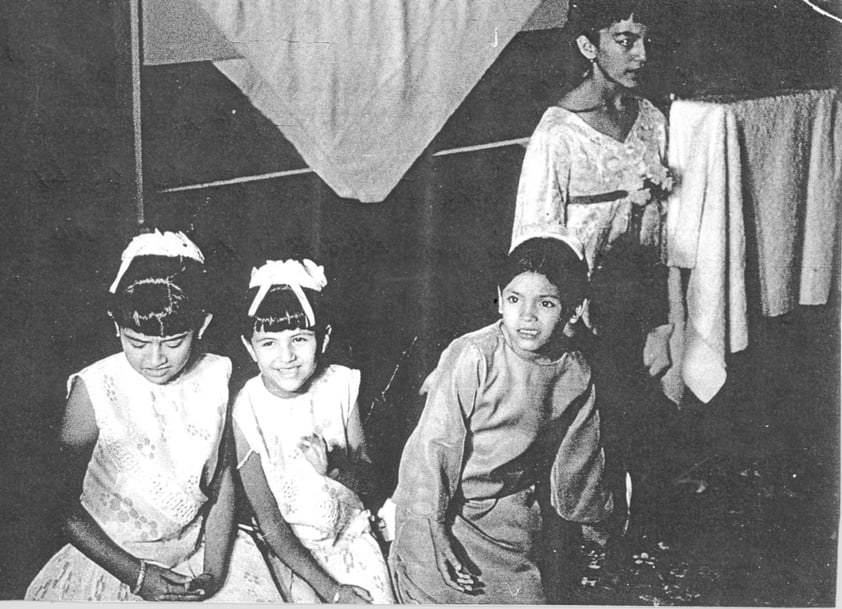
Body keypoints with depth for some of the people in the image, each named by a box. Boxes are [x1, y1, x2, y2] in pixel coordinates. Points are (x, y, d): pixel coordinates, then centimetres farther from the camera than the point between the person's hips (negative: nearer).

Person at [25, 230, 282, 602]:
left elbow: (223, 477, 2)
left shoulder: (216, 378, -6)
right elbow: (64, 503, -9)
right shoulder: (93, 390, -15)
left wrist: (215, 570, -6)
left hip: (201, 551, 2)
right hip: (111, 560, -2)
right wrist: (136, 575, -13)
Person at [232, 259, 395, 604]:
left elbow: (367, 480, -2)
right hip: (291, 547, -2)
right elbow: (267, 519, -13)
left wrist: (334, 469, -26)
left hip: (351, 530, 3)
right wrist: (330, 589, -16)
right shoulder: (247, 411, -19)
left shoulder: (341, 385, -11)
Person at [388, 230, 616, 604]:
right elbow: (434, 444, -19)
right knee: (434, 594, -3)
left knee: (525, 596, 4)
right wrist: (436, 533, -19)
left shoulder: (575, 374, -7)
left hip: (509, 513, 4)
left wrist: (594, 520, 23)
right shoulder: (473, 356, -22)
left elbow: (575, 459, 10)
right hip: (440, 509, -4)